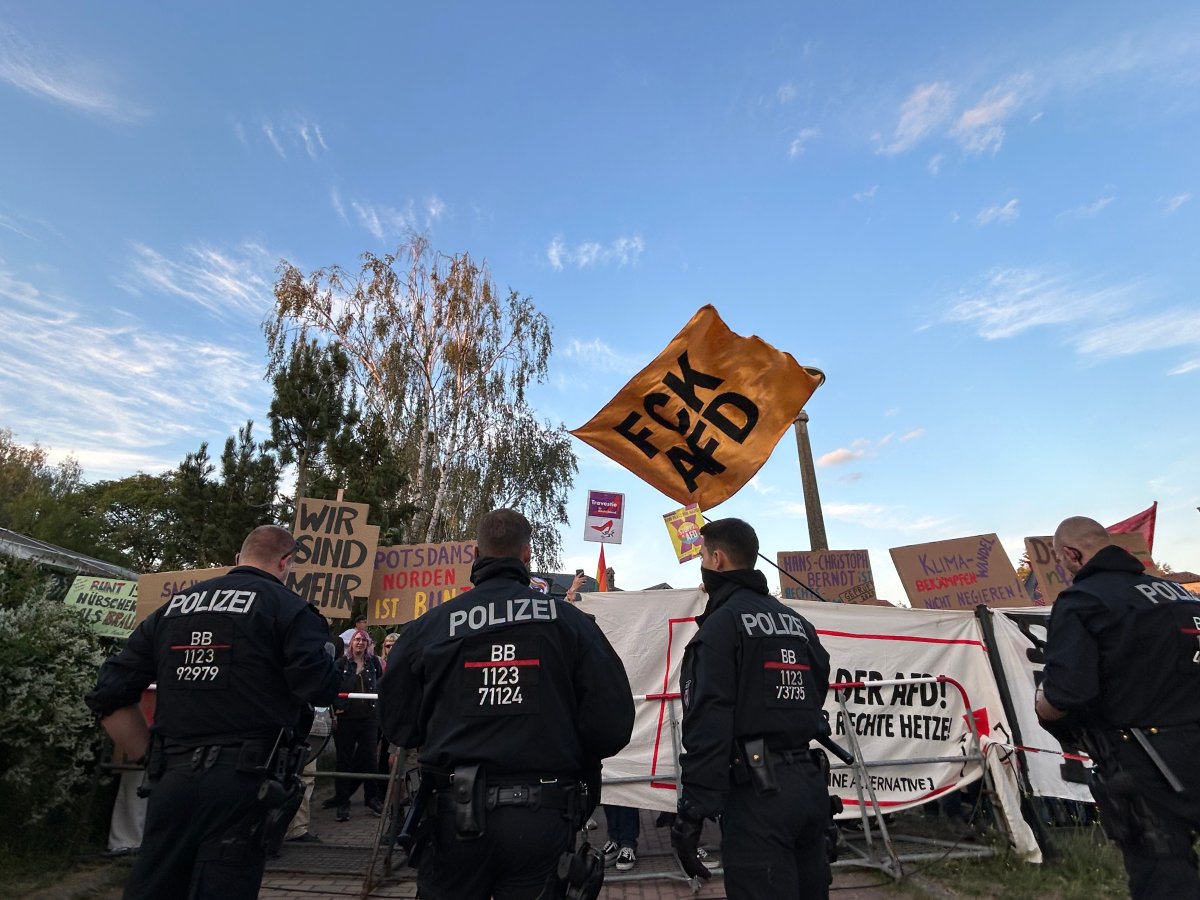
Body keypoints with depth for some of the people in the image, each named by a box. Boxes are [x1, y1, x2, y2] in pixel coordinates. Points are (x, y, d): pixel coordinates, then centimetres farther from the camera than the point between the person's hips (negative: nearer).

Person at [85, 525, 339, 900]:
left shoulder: (173, 606, 13)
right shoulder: (287, 607, -7)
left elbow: (109, 693, 12)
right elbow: (322, 689, -15)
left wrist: (153, 755, 16)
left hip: (173, 776, 5)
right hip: (243, 780, -5)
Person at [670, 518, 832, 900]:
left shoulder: (721, 623, -12)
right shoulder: (800, 623, 13)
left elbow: (708, 724, -19)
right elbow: (815, 700, 17)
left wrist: (691, 813, -17)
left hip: (757, 791, -8)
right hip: (810, 783, 9)